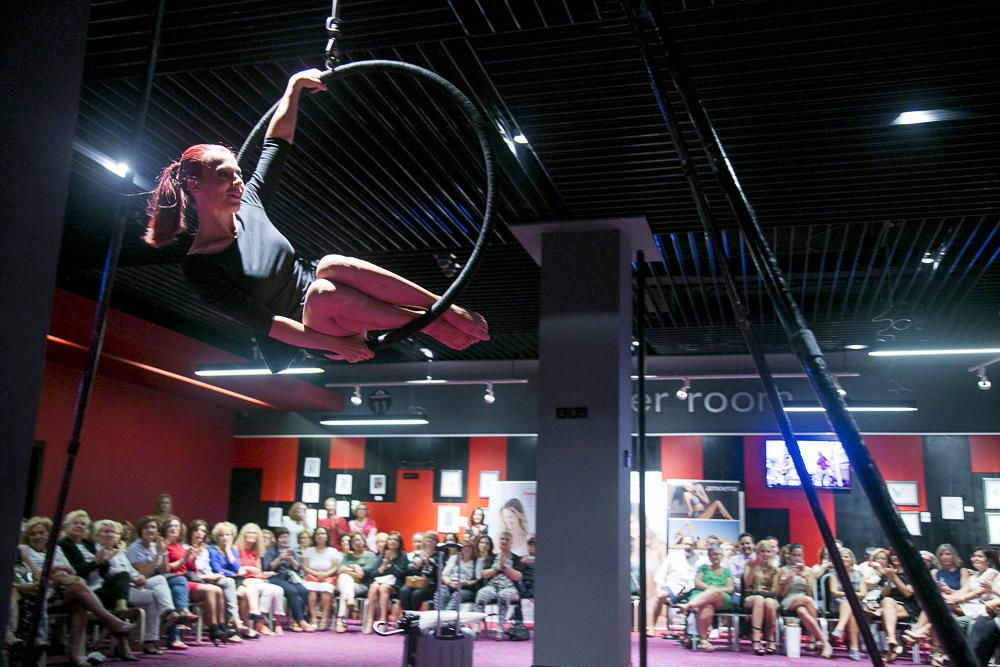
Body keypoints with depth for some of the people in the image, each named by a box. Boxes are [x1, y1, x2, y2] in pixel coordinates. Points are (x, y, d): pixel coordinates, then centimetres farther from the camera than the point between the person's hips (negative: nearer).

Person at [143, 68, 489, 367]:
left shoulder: (248, 205, 5)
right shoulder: (198, 267, -11)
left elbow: (277, 143, 15)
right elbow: (263, 321, -19)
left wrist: (294, 86, 11)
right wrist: (334, 343, -25)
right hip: (302, 345, -5)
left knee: (331, 266, -29)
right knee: (323, 291, -37)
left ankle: (451, 312, -28)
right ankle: (429, 324, -24)